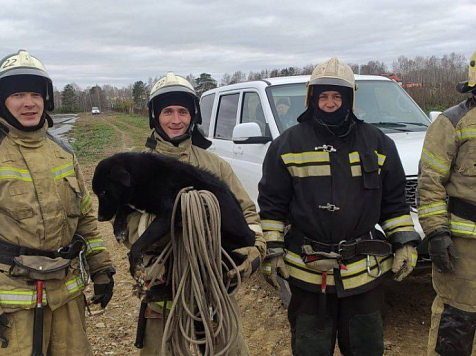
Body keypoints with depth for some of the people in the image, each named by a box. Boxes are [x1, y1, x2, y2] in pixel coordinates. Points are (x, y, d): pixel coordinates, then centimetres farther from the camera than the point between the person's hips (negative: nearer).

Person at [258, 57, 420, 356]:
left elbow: (394, 201, 9)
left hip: (365, 272, 2)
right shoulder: (287, 144, 0)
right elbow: (272, 203, 0)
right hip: (307, 271, -1)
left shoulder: (378, 143, 6)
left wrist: (405, 242, 2)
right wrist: (272, 250, -4)